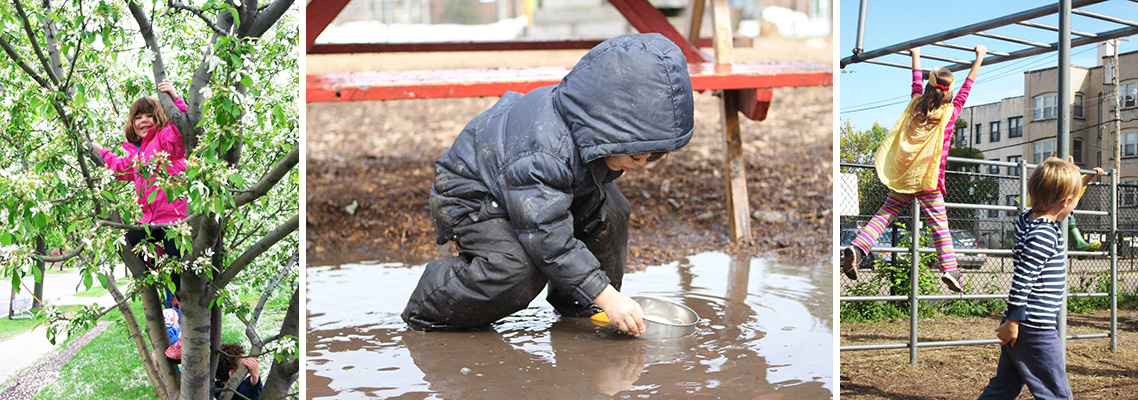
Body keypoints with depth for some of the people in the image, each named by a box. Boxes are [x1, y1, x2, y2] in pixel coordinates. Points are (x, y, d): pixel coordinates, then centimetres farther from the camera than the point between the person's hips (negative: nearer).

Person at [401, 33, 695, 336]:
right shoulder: (543, 154, -42)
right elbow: (550, 238, -38)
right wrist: (607, 297, -36)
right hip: (469, 197, -8)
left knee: (609, 208, -8)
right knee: (518, 271, -32)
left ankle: (578, 306, 11)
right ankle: (428, 308, -6)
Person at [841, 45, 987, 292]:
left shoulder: (916, 105, 6)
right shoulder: (950, 112, -2)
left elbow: (916, 83, 23)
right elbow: (967, 87, 8)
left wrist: (916, 56, 38)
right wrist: (979, 57, 18)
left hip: (903, 177, 4)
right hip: (928, 180, -4)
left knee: (884, 214, 5)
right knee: (939, 224, 0)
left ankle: (856, 248, -11)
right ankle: (950, 269, -4)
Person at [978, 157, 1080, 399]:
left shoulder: (1027, 218, 7)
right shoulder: (1044, 235, -19)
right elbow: (1023, 278, -23)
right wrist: (1013, 321, -20)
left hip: (1020, 325, 9)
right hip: (1035, 328, -9)